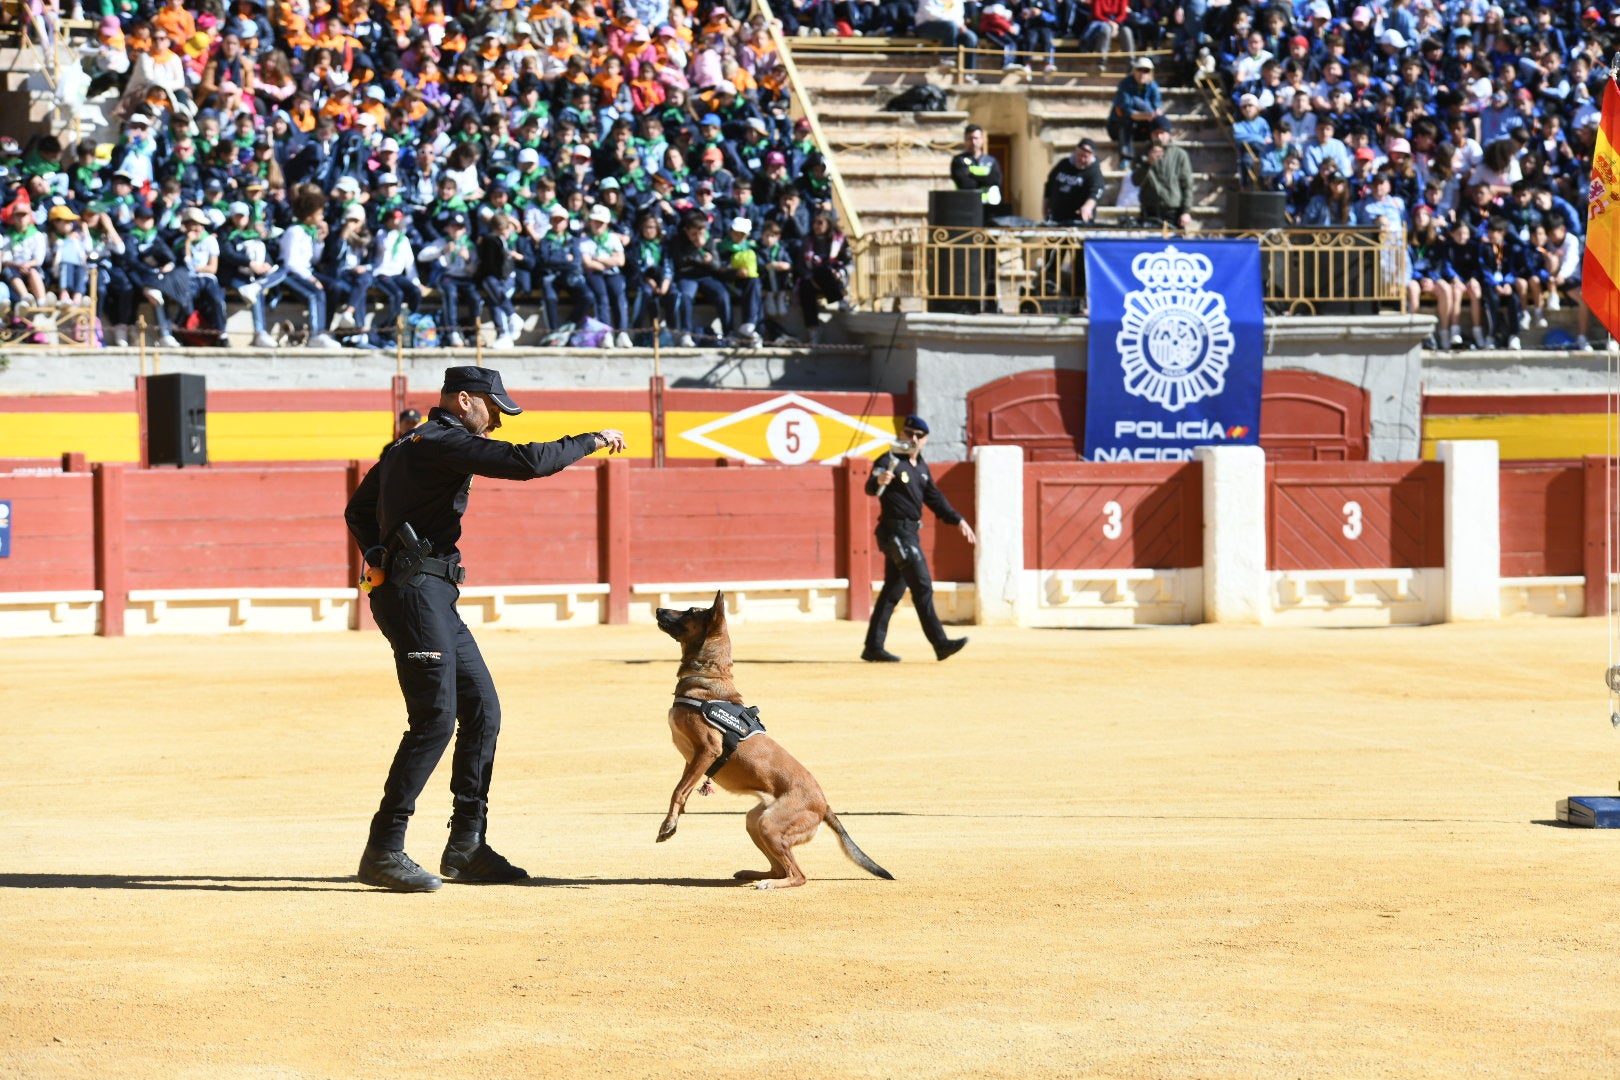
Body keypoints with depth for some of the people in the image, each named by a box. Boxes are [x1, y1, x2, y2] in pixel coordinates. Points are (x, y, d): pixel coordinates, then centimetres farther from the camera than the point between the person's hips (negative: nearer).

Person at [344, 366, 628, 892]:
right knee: (435, 719, -13)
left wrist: (384, 561, 19)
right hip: (417, 594, -11)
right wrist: (591, 442, -8)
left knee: (482, 710, 11)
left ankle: (466, 844, 15)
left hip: (436, 600, 11)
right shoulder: (444, 443, -11)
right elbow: (526, 462, -20)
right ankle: (383, 852, -12)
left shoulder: (406, 448, 21)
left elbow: (358, 512, 28)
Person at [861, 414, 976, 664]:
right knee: (922, 586, -13)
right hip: (895, 531, -9)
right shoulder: (890, 461, -11)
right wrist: (879, 481, -50)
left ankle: (873, 648, 14)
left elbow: (934, 498, 23)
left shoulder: (922, 468, 15)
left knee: (893, 590, 10)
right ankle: (940, 644, -14)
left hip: (911, 533, 9)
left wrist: (958, 521, 16)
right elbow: (870, 487, -27)